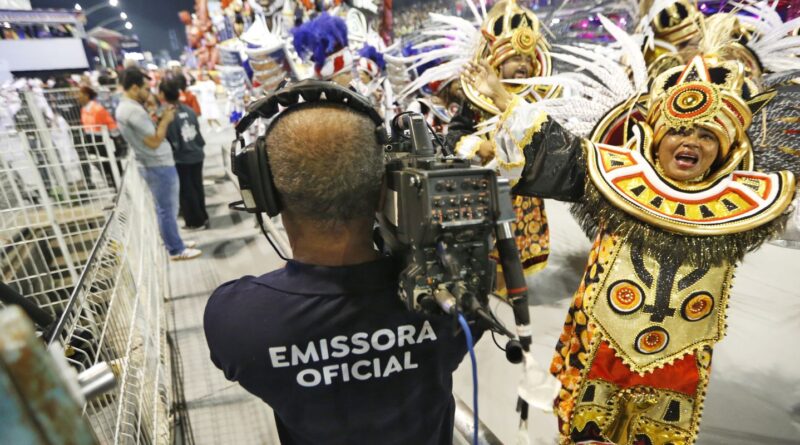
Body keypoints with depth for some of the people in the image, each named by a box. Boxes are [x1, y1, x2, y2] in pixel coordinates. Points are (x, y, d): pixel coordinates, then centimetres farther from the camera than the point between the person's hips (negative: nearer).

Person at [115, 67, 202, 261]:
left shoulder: (124, 107, 12)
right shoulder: (134, 110, -21)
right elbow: (154, 141, -22)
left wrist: (161, 119, 5)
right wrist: (165, 120, -11)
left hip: (151, 165, 10)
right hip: (159, 165, -10)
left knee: (164, 209, 17)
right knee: (168, 210, -1)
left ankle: (175, 244, 28)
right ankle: (176, 250, 9)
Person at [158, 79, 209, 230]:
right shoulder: (189, 110, 1)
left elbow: (170, 141, -17)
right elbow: (198, 132, 7)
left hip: (181, 159, -6)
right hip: (196, 155, 6)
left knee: (186, 191, 7)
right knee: (197, 187, 17)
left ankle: (196, 221, 16)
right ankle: (203, 217, 26)